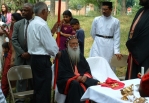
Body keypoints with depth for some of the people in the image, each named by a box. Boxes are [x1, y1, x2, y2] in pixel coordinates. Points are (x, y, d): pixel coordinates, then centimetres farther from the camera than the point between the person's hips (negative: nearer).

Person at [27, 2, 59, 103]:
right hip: (42, 60, -9)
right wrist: (57, 52, 0)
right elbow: (50, 45, -17)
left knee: (38, 87, 18)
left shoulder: (32, 24, 11)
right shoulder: (42, 25, -18)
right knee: (44, 89, -2)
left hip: (35, 58, 10)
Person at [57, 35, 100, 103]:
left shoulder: (80, 55, 16)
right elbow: (62, 73, -8)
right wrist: (76, 77, -17)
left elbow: (87, 69, 13)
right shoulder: (62, 55, -2)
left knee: (95, 83, -24)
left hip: (82, 78, 5)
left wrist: (85, 76, -11)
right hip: (66, 80, -4)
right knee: (75, 84, -38)